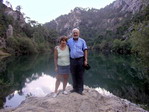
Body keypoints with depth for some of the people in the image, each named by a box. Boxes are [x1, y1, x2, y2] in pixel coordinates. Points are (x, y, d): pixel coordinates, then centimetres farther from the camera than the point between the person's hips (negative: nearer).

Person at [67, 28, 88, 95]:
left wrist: (85, 60, -5)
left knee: (80, 76, 3)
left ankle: (80, 89, 13)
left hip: (80, 60, -2)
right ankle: (75, 88, 24)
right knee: (74, 75, 9)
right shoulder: (69, 41, 7)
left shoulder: (82, 41, 3)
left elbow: (85, 50, 2)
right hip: (72, 60, 2)